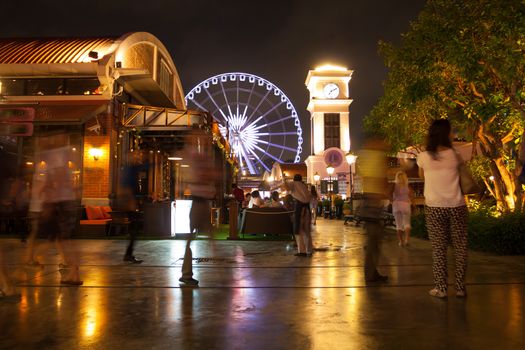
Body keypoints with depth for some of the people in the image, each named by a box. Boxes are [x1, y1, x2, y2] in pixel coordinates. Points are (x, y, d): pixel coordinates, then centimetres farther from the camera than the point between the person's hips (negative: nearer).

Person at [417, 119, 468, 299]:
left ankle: (440, 287, 6)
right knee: (460, 247, 9)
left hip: (434, 207, 0)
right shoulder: (454, 155, -3)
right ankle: (460, 287, 14)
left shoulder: (423, 156, -1)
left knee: (438, 248, 5)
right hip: (456, 206, 0)